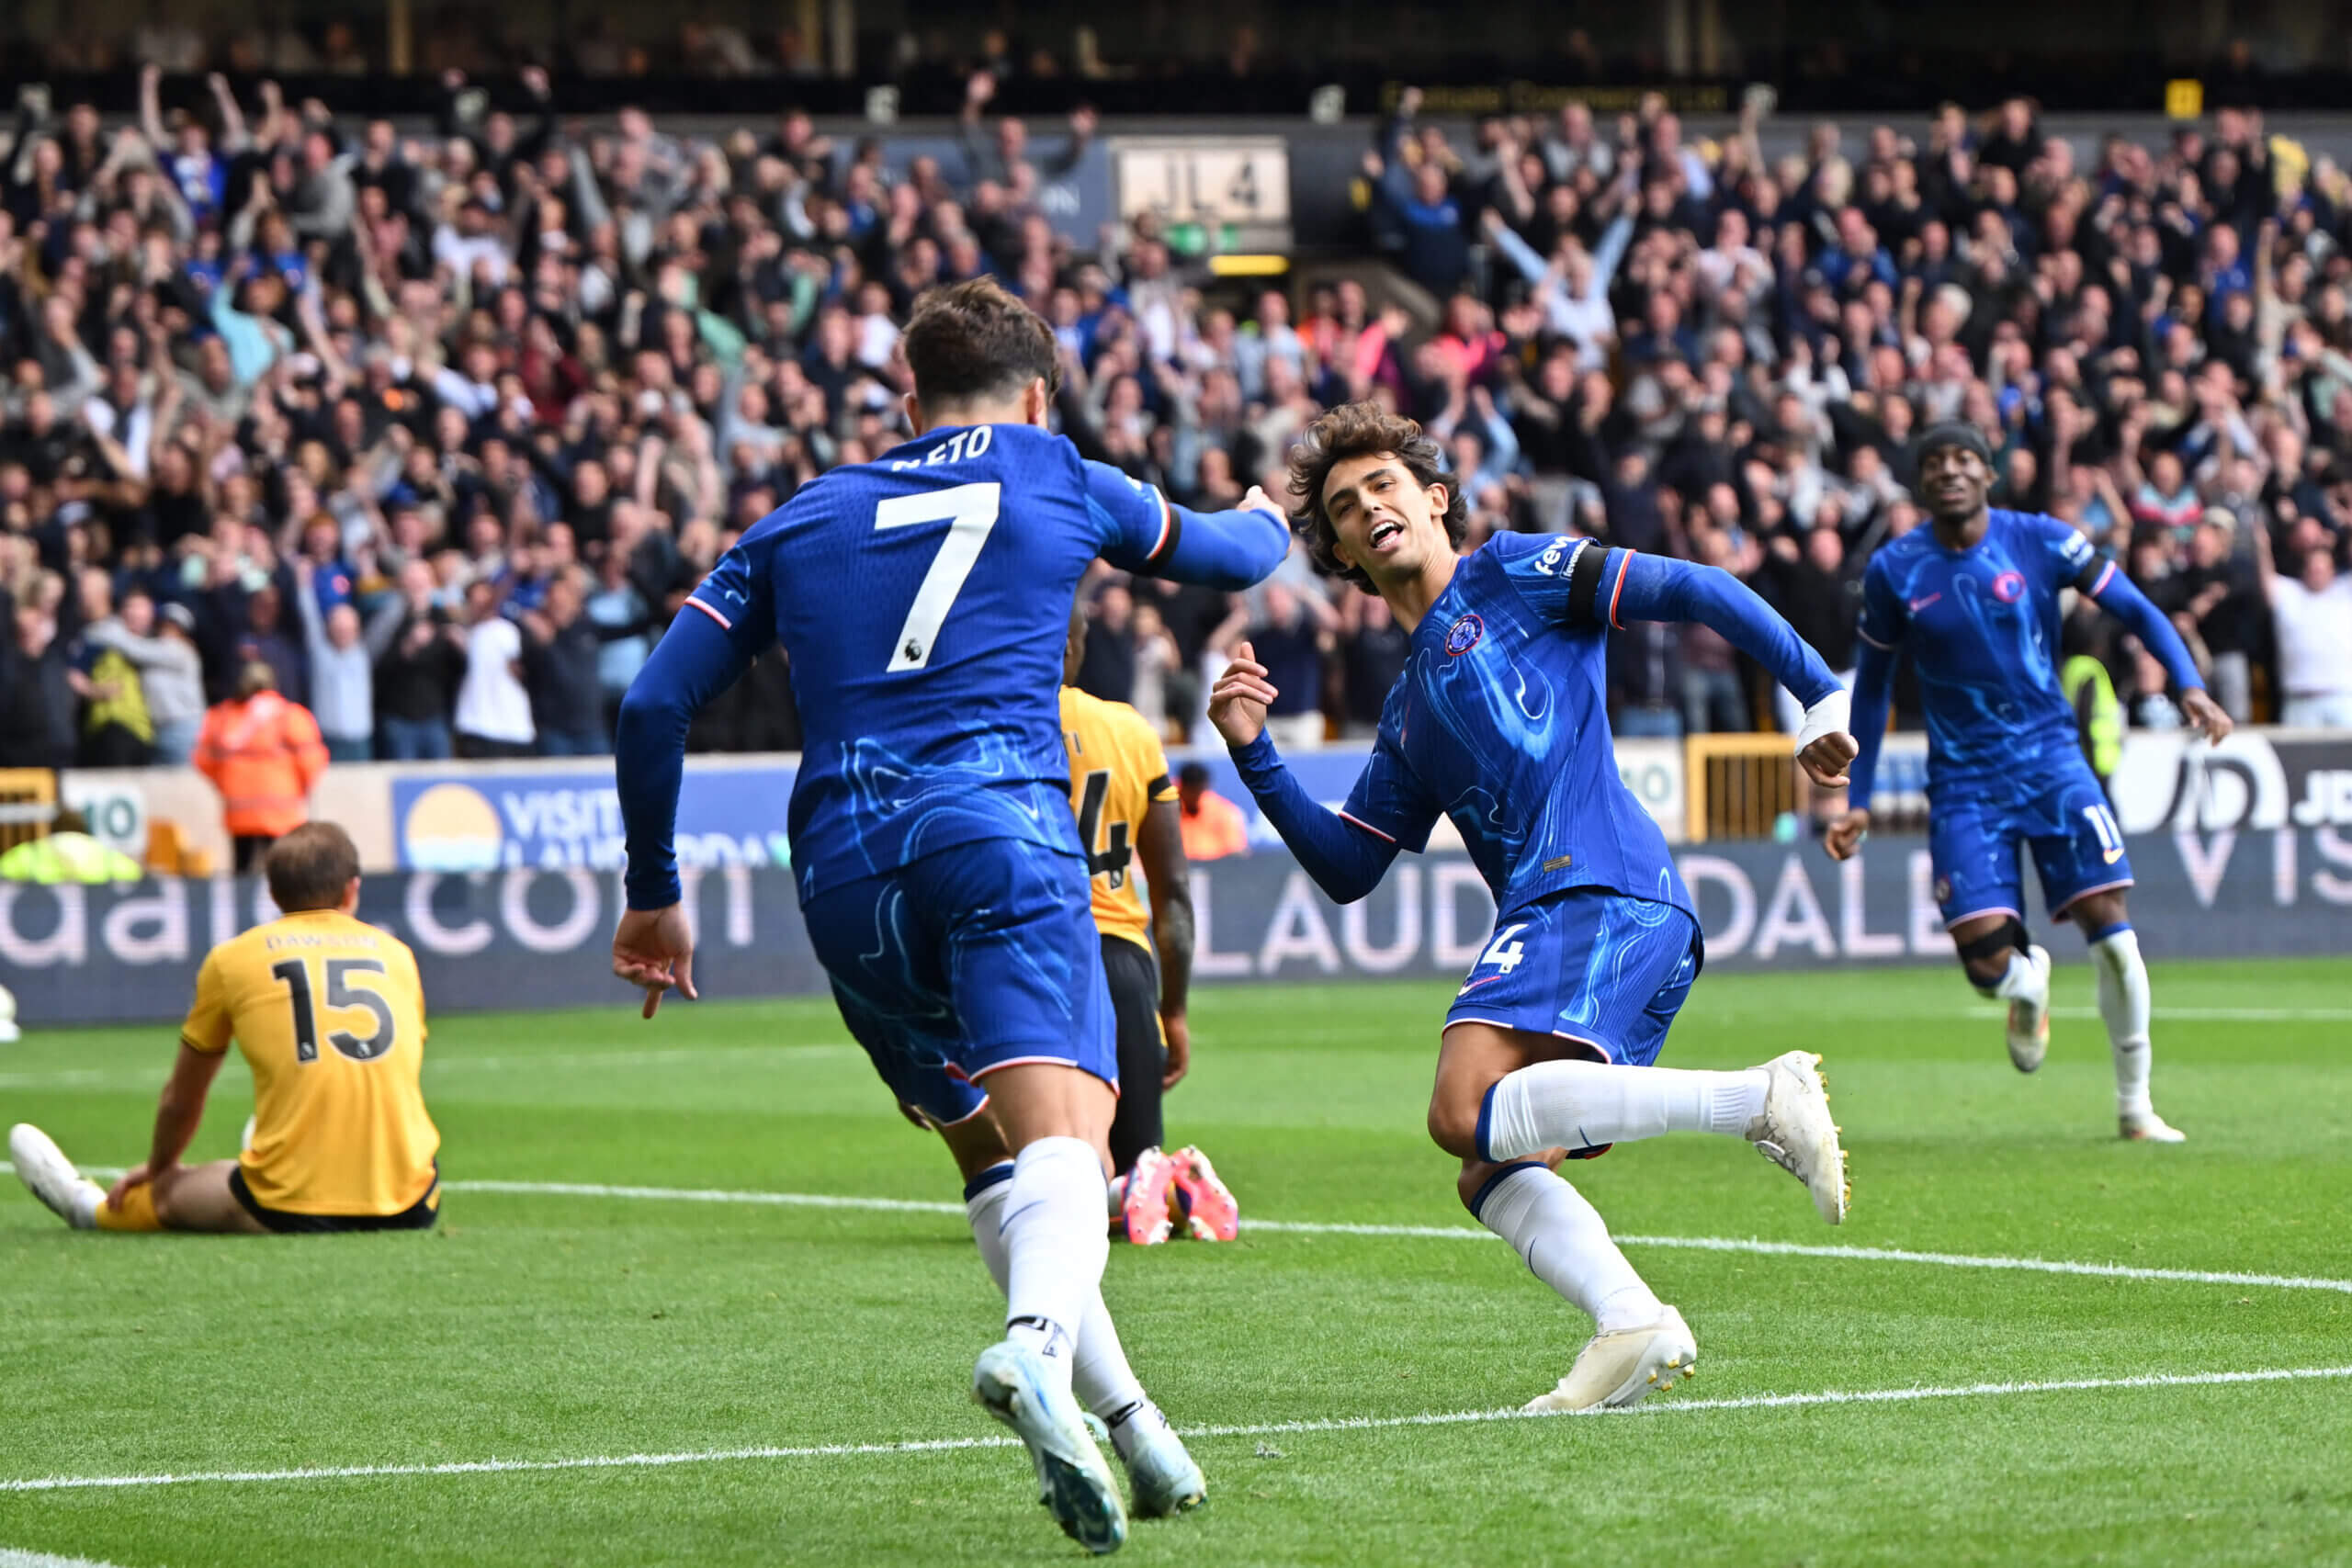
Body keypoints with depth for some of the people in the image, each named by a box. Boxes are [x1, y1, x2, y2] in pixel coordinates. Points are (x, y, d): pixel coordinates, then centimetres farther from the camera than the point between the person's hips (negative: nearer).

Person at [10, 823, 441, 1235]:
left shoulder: (232, 958, 7)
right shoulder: (396, 954, 13)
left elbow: (180, 1100, 21)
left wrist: (159, 1170, 43)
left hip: (292, 1210, -2)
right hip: (410, 1208, 2)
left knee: (172, 1193, 26)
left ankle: (90, 1208, 54)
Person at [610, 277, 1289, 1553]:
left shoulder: (801, 518, 23)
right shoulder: (1058, 480, 20)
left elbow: (654, 704, 16)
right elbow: (1227, 555, 37)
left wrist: (653, 897, 25)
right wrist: (1267, 519, 61)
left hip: (843, 869, 3)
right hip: (998, 825, -3)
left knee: (990, 1148, 19)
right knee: (1062, 1131, -18)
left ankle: (1114, 1405, 10)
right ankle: (1037, 1346, -47)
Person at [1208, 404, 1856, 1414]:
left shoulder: (1513, 574, 9)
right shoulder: (1412, 710, 31)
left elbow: (1694, 592, 0)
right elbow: (1345, 867, 28)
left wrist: (1820, 697, -9)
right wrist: (1254, 753, 17)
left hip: (1600, 885, -9)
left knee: (1467, 1113, -27)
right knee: (1492, 1176, -2)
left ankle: (1760, 1099, -30)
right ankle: (1632, 1322, -21)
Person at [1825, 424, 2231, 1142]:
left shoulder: (2041, 541, -4)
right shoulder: (1894, 570, -2)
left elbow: (2135, 609, 0)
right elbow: (1871, 685, 10)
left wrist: (2190, 686, -17)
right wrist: (1857, 802, 9)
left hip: (2050, 758, 0)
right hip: (1963, 780, 0)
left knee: (2110, 927, -11)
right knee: (1986, 961, -13)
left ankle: (2134, 1104, 5)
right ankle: (2030, 980, 27)